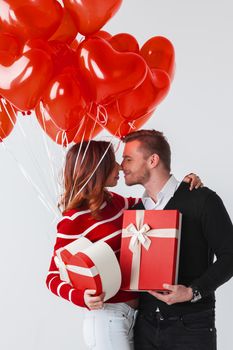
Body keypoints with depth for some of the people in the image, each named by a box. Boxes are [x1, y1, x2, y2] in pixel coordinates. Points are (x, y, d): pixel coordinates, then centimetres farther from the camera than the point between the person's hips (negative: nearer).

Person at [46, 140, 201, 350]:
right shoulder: (74, 220, -13)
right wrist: (82, 298, -30)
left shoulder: (113, 202, 9)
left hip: (133, 314, 8)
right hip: (106, 315, -8)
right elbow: (54, 277, -11)